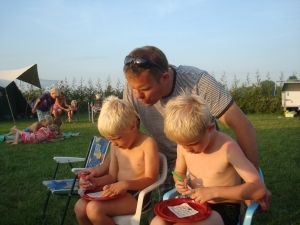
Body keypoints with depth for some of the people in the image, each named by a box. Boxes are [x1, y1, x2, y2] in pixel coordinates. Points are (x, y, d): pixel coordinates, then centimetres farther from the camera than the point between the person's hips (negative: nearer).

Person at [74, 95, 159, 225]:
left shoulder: (147, 143, -14)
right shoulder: (116, 146, 8)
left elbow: (150, 179, -17)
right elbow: (112, 176, 13)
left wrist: (125, 184, -31)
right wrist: (96, 182, -6)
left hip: (138, 195, -7)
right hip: (119, 192, 8)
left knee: (94, 209, -24)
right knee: (80, 207, -10)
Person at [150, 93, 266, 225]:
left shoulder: (227, 147, -19)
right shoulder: (184, 145, -3)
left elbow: (259, 188, -22)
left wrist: (214, 191, -28)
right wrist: (180, 181, -8)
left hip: (223, 210, -5)